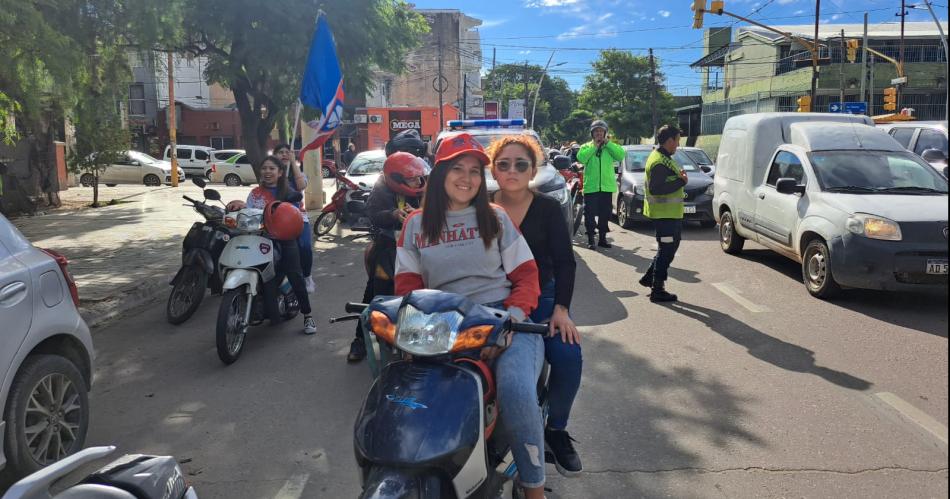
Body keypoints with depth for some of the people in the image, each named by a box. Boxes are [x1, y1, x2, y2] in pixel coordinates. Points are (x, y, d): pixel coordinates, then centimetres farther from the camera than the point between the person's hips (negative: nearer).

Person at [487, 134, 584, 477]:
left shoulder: (548, 208, 1)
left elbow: (565, 261, -3)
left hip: (541, 297, 1)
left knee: (568, 355, -24)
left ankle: (556, 428, 1)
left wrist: (561, 308, -15)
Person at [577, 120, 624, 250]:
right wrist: (594, 146, -10)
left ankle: (603, 238, 21)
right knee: (590, 214, -2)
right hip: (591, 186, -2)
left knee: (605, 214, 10)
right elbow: (581, 158, -14)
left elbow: (621, 155, -7)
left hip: (607, 186, 2)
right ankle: (590, 239, 5)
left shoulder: (610, 147, 12)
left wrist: (608, 143, -7)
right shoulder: (586, 146, 7)